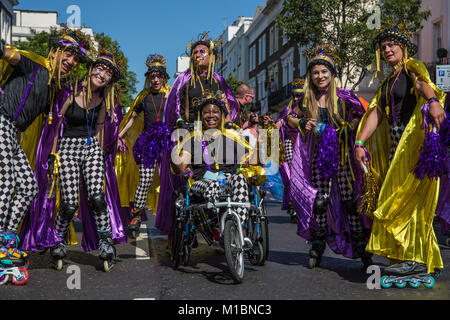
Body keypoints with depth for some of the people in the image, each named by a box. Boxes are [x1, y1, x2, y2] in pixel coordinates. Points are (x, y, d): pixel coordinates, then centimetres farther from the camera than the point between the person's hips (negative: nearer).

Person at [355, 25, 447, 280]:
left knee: (407, 197, -12)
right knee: (400, 198, 6)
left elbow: (424, 84, -24)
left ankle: (415, 258, -8)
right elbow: (375, 114, 14)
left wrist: (433, 101, -46)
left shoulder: (412, 68, 0)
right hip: (396, 142, 8)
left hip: (414, 140, -8)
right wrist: (360, 143, 2)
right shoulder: (388, 82, 22)